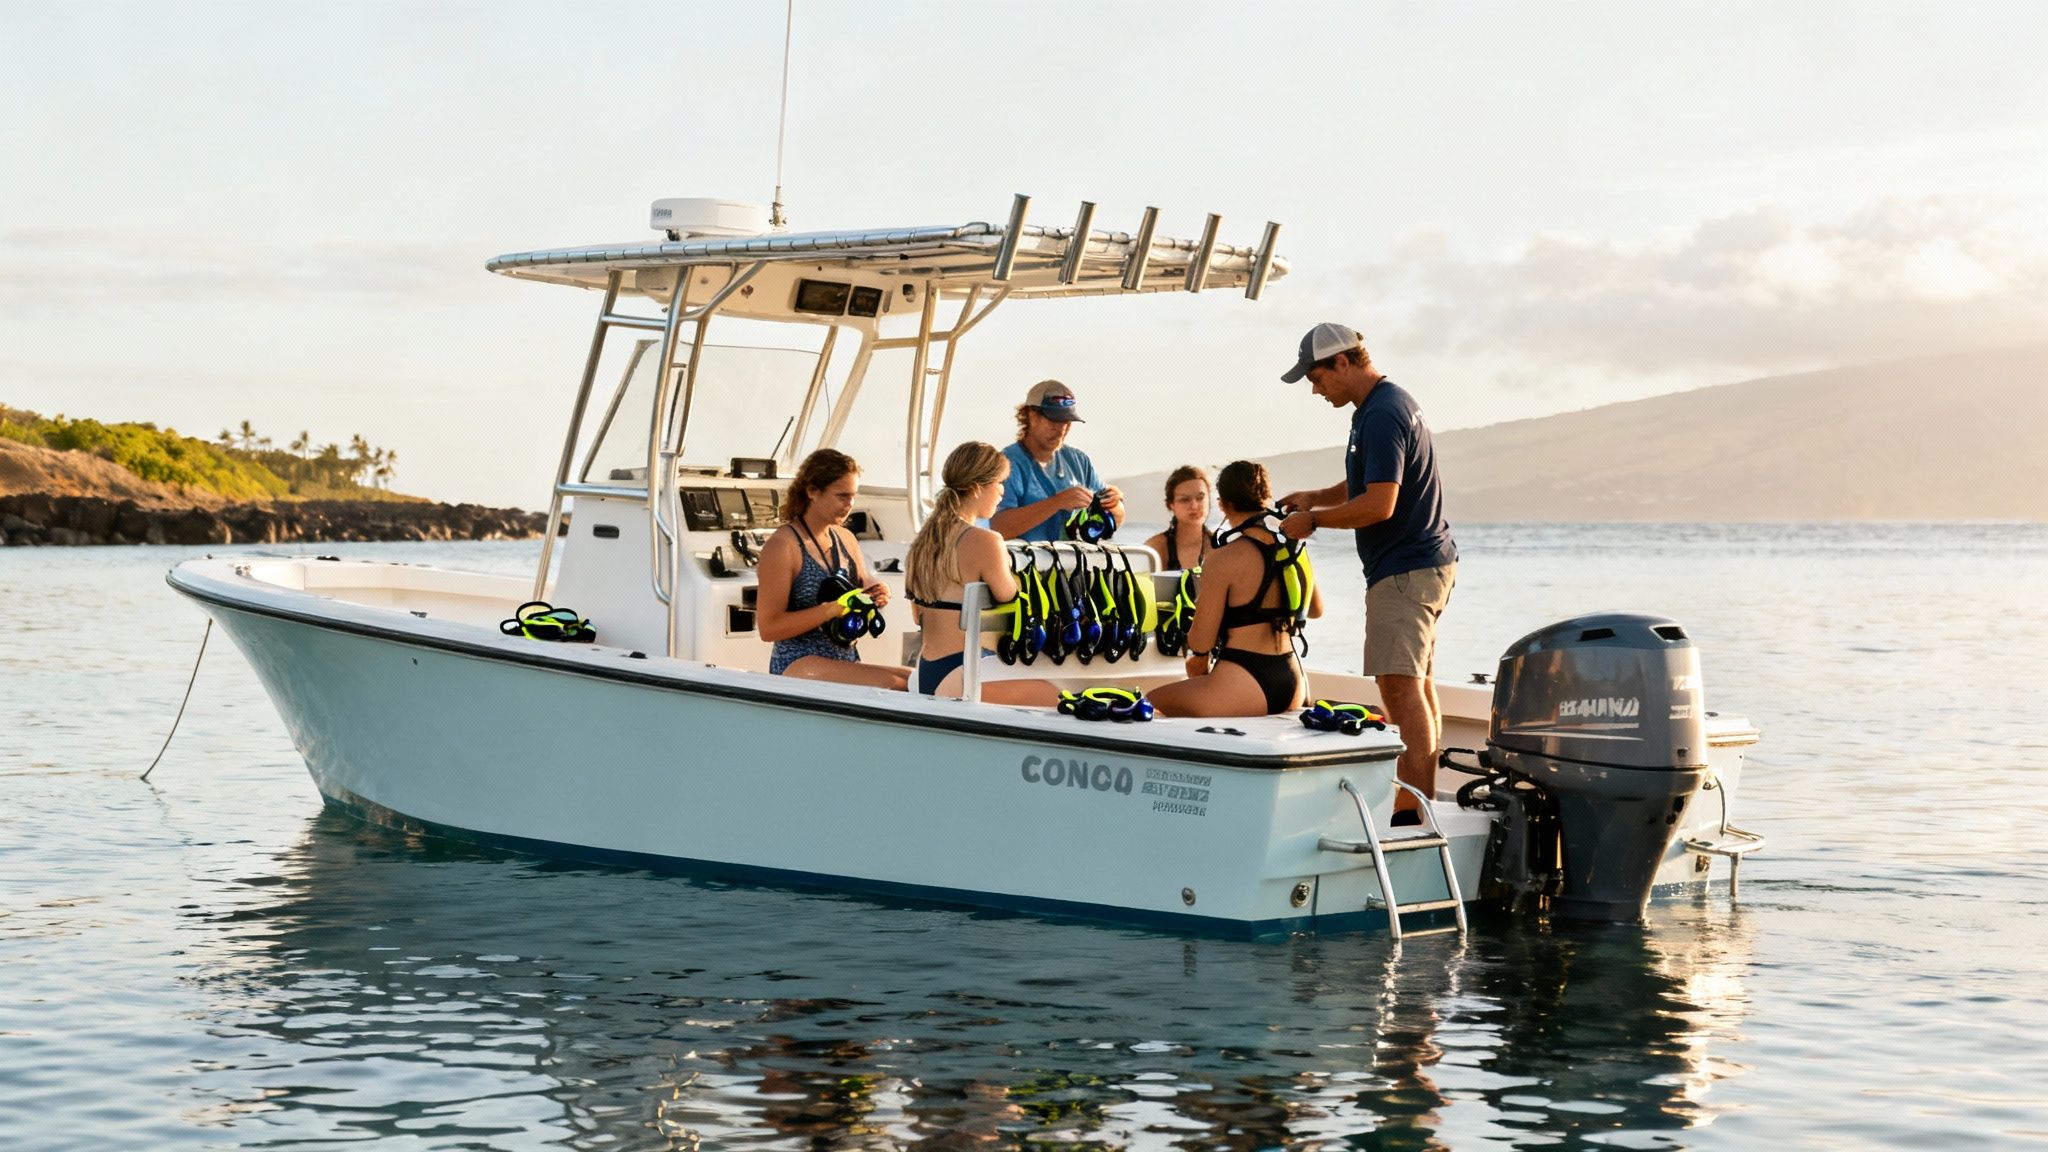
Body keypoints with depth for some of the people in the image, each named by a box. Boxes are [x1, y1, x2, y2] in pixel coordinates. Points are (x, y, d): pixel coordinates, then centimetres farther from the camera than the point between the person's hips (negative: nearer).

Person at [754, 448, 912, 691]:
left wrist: (877, 595, -2)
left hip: (846, 664, 8)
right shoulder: (782, 546, -9)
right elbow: (768, 628, -13)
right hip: (798, 663, -8)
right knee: (892, 685, -29)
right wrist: (832, 609, -22)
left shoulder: (845, 539, 14)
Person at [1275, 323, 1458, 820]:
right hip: (1428, 561, 11)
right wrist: (1316, 497, 14)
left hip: (1403, 570, -11)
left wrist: (1314, 520, -13)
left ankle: (1414, 812, -18)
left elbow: (1379, 504, -25)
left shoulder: (1381, 415, -18)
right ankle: (1424, 798, 20)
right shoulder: (1395, 401, 15)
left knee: (1400, 686, -14)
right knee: (1418, 685, 14)